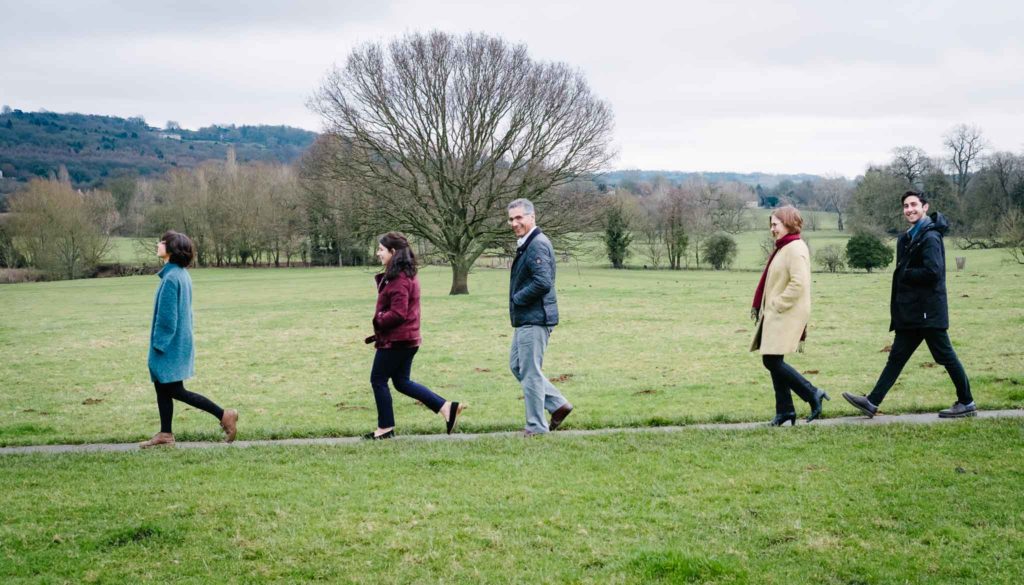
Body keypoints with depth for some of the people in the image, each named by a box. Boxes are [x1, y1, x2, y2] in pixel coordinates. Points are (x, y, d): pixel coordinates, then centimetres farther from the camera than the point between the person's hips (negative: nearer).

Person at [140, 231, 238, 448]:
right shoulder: (182, 274, 8)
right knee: (162, 388, 13)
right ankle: (165, 434, 18)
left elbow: (166, 316, -21)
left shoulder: (171, 278, -21)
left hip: (170, 345, -9)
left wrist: (159, 343, -14)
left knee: (174, 391, -3)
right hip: (179, 341, 9)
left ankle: (224, 415, -4)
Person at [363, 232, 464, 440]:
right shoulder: (408, 275, 12)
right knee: (402, 381, 15)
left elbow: (397, 313, -24)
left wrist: (378, 320, -9)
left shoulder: (398, 279, -20)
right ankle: (446, 407, 10)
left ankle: (385, 428, 12)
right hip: (408, 339, 10)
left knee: (378, 380, 3)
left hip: (395, 340, -10)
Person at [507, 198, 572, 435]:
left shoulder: (538, 245, -18)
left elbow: (542, 283, -27)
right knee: (516, 365, 18)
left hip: (535, 320, -11)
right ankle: (558, 405, 22)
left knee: (530, 372, -2)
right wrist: (517, 301, 7)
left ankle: (536, 426, 9)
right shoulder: (525, 245, 15)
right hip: (525, 319, 11)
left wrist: (516, 299, -15)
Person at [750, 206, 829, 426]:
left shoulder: (795, 248, -14)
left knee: (772, 361, -11)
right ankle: (784, 411, 14)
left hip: (787, 315, -10)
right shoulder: (783, 248, 17)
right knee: (773, 362, 9)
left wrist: (776, 305, -18)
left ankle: (813, 394, -3)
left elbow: (798, 284, -24)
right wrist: (761, 307, 16)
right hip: (776, 315, 10)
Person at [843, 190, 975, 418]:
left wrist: (904, 274, -13)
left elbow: (933, 271, -24)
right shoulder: (909, 238, 15)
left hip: (928, 311, -9)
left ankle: (966, 403, 13)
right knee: (897, 357, 9)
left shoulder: (930, 237, -14)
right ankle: (872, 402, 9)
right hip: (911, 313, 9)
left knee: (946, 356, 1)